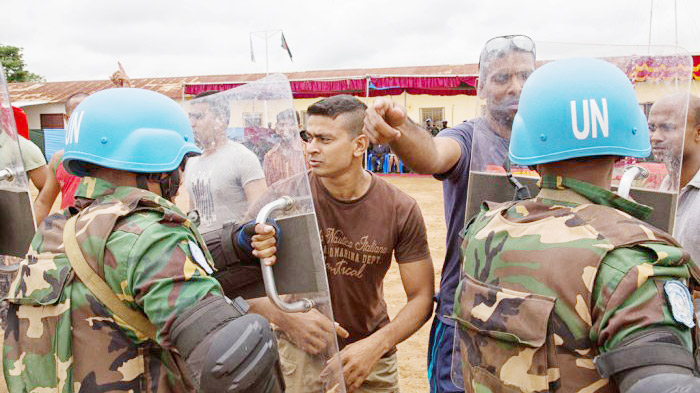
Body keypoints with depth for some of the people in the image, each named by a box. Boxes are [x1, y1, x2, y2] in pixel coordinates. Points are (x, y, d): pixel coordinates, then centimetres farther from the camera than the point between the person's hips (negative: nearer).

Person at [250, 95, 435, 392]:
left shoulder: (400, 211, -13)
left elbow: (422, 296, -7)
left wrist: (377, 345, -21)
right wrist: (286, 318, -26)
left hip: (370, 353, 1)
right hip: (300, 354, -1)